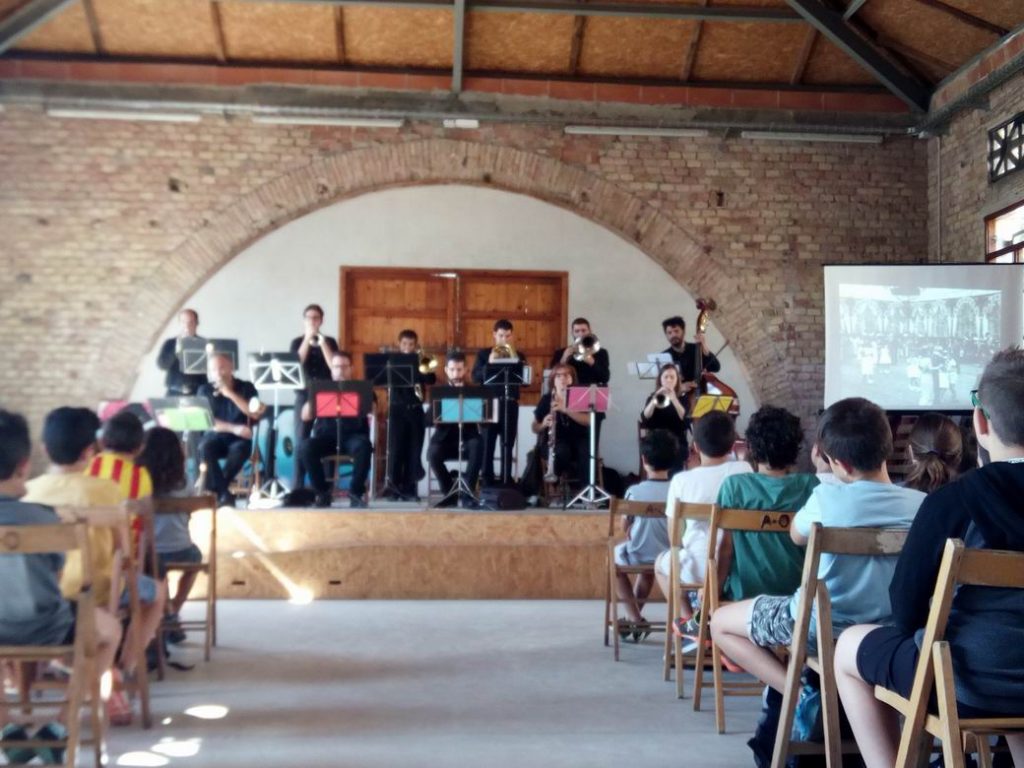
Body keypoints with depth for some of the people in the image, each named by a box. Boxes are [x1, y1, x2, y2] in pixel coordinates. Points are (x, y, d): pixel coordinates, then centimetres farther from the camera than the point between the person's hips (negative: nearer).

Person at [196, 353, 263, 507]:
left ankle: (214, 490, -22)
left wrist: (231, 394, -13)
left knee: (239, 450, -36)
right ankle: (224, 494, -30)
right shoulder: (205, 390, 6)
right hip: (216, 436, 1)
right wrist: (233, 428, -18)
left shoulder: (246, 387, 5)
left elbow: (255, 413, -9)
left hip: (240, 438, -1)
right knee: (205, 448, -34)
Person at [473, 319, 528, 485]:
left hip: (510, 404, 1)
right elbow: (476, 377, -3)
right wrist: (489, 363, -17)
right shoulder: (483, 354, 8)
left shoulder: (518, 356, 12)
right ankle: (487, 483, 3)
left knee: (508, 446, 3)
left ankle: (506, 482, 8)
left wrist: (514, 358, -12)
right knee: (487, 446, -2)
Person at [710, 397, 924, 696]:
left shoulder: (826, 498, -21)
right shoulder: (922, 504, -12)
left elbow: (797, 536, 1)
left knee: (720, 622, 12)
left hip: (825, 626, -6)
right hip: (889, 628, 6)